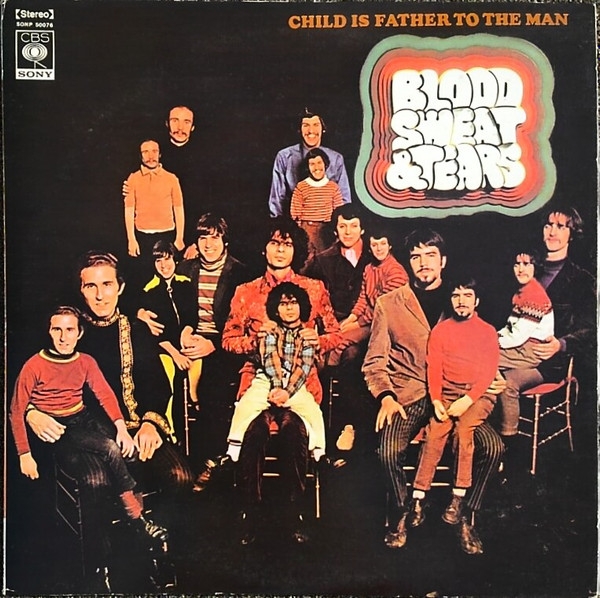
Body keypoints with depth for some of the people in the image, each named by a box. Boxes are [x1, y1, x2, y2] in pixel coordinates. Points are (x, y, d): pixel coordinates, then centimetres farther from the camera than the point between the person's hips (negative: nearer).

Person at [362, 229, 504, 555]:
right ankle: (400, 515, 2)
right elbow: (375, 359, 6)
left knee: (492, 447, -22)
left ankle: (466, 517, 2)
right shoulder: (389, 303, 7)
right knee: (389, 451, -28)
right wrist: (385, 396, -11)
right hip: (409, 395, -1)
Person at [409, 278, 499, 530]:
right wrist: (436, 401, -13)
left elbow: (489, 372, -2)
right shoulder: (440, 330, 11)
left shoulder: (488, 331, 8)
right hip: (448, 394, 1)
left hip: (479, 394, -1)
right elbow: (433, 368, 3)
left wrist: (467, 400, -16)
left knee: (463, 427, -30)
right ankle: (418, 498, -25)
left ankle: (458, 497, -22)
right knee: (435, 431, -25)